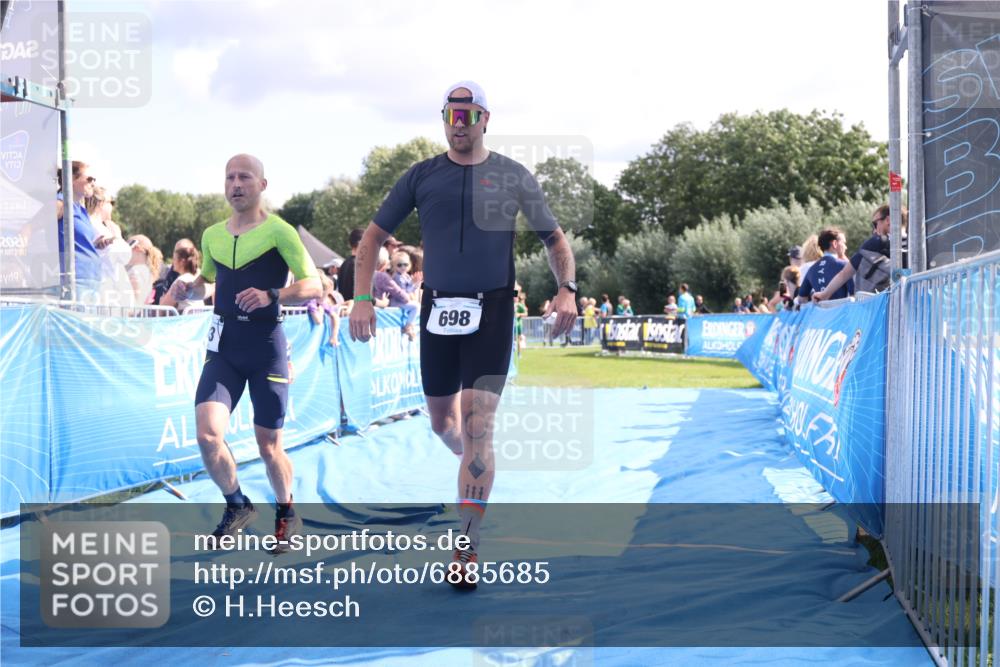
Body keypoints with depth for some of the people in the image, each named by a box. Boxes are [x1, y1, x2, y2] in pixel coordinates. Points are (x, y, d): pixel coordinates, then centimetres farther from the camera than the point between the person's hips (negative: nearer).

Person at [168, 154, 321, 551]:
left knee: (268, 446, 3)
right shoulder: (212, 236, 10)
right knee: (208, 433, -14)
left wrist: (272, 296, -25)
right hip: (223, 346, 4)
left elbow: (313, 286, -9)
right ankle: (237, 506, 11)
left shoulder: (278, 231, -6)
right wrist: (188, 288, 4)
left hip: (266, 344, -4)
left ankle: (286, 513, 31)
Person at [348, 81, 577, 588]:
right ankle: (474, 465, 47)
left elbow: (555, 238, 8)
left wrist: (566, 288, -9)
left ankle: (467, 547, -8)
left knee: (478, 425, -11)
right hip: (438, 308, 3)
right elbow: (374, 236, 8)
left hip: (492, 309, -3)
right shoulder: (422, 176, 5)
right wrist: (362, 298, -4)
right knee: (442, 422, 11)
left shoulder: (513, 176, 3)